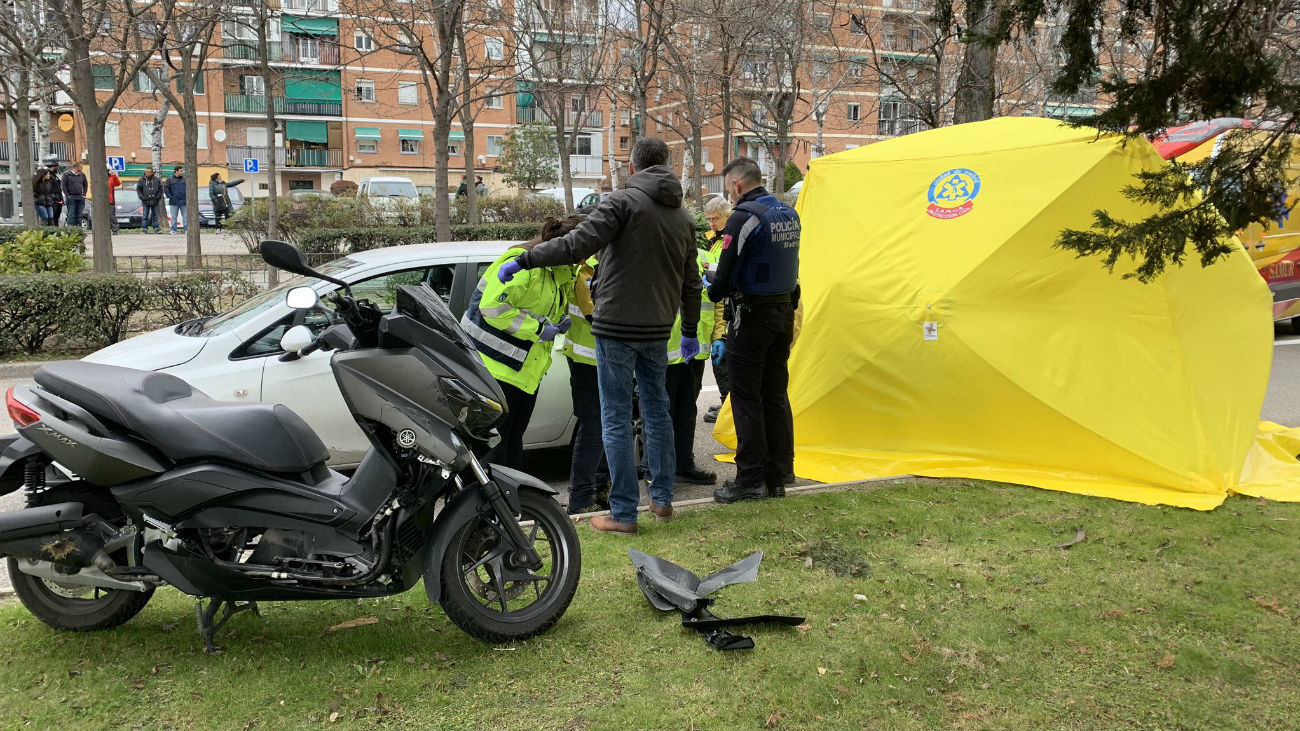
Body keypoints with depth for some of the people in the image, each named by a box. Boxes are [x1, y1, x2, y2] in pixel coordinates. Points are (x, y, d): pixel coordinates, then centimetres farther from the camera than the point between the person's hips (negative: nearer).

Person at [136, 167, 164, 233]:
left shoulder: (157, 179, 3)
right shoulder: (142, 179, 1)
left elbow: (160, 189, 8)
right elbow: (138, 189, 4)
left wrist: (158, 196, -4)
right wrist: (141, 197, -7)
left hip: (154, 201, 1)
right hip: (145, 201, -1)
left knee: (155, 215, 7)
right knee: (145, 215, 0)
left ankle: (156, 228, 13)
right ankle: (144, 229, 4)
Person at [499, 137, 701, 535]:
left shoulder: (624, 201, -10)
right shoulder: (683, 217, 12)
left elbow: (578, 244, -22)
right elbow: (691, 283, 18)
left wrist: (524, 260, -14)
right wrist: (690, 333, 28)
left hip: (617, 326, -6)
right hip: (657, 329, 7)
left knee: (616, 418, -1)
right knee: (657, 409, 19)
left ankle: (623, 513, 3)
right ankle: (662, 499, 27)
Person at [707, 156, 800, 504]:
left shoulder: (743, 217, -15)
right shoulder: (789, 214, 11)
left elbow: (727, 270, -16)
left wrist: (714, 292, 4)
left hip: (753, 316, -8)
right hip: (785, 312, 8)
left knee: (747, 399, 0)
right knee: (776, 396, 13)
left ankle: (750, 481, 4)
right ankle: (777, 478, 19)